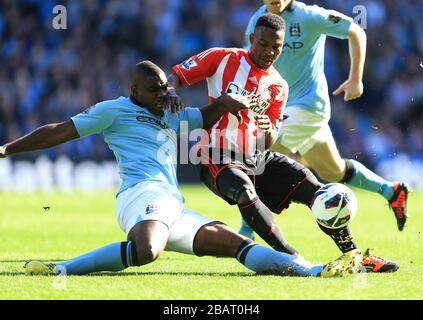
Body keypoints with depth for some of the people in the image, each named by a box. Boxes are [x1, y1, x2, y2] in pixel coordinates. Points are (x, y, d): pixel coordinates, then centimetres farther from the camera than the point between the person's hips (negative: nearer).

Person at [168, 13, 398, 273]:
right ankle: (294, 259, -39)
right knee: (246, 195, -36)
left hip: (259, 159, 5)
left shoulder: (278, 87, 11)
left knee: (312, 188, -12)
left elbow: (269, 144, 9)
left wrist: (268, 131, -15)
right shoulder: (223, 59, 0)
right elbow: (175, 77, 0)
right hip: (221, 160, -5)